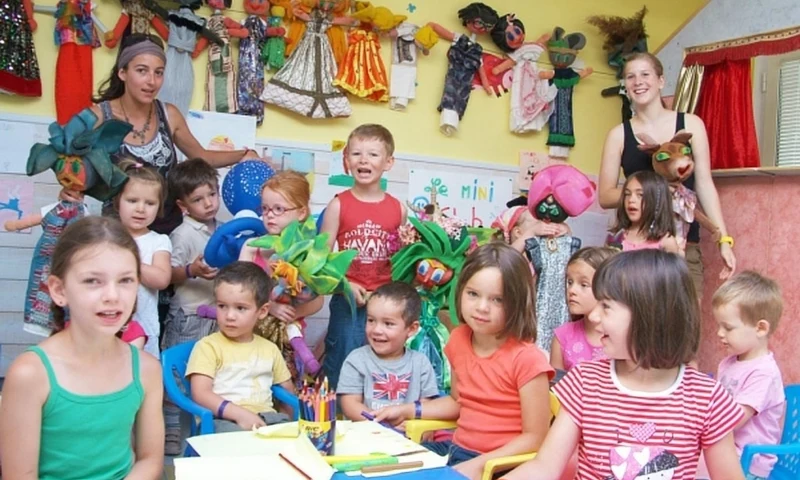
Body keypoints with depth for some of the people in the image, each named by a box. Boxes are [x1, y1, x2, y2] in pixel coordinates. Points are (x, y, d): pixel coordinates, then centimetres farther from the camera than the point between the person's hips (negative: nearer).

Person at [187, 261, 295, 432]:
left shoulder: (270, 349, 18)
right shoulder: (208, 346, 3)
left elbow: (289, 391, 24)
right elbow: (200, 394, -9)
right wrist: (239, 414, -20)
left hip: (266, 417, 4)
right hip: (224, 419, -4)